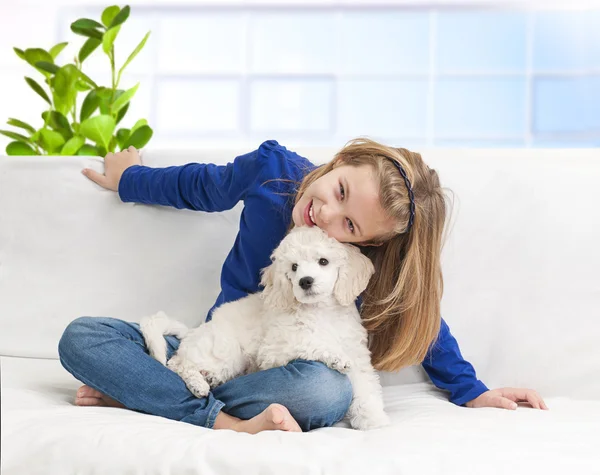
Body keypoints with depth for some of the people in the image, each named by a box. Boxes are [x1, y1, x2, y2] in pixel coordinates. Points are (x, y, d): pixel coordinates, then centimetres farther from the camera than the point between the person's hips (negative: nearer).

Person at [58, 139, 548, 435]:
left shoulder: (371, 265, -21)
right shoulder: (272, 167, -15)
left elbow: (420, 319, -3)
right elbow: (203, 187, 6)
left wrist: (472, 393, -1)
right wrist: (130, 180, 22)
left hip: (289, 367, -2)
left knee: (328, 393, -42)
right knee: (81, 336, -20)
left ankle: (144, 393, -30)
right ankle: (227, 422, -35)